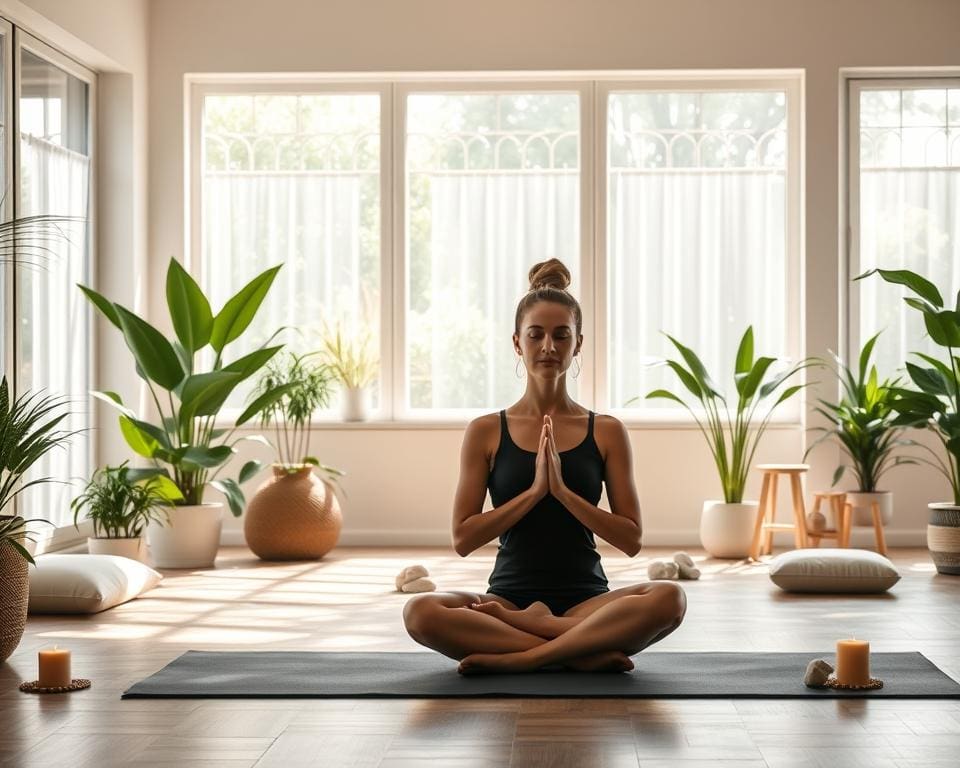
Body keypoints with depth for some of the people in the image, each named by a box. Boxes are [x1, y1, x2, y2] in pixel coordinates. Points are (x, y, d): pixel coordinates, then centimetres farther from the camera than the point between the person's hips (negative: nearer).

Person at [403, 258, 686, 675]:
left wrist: (562, 491, -13)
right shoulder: (485, 432, 5)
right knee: (421, 612, -32)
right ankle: (584, 652, -24)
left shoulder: (607, 432, 6)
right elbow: (463, 539, -1)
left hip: (585, 601, 0)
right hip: (510, 595, 0)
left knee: (668, 598, -33)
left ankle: (515, 657, -24)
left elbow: (631, 539, 1)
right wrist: (534, 490, -13)